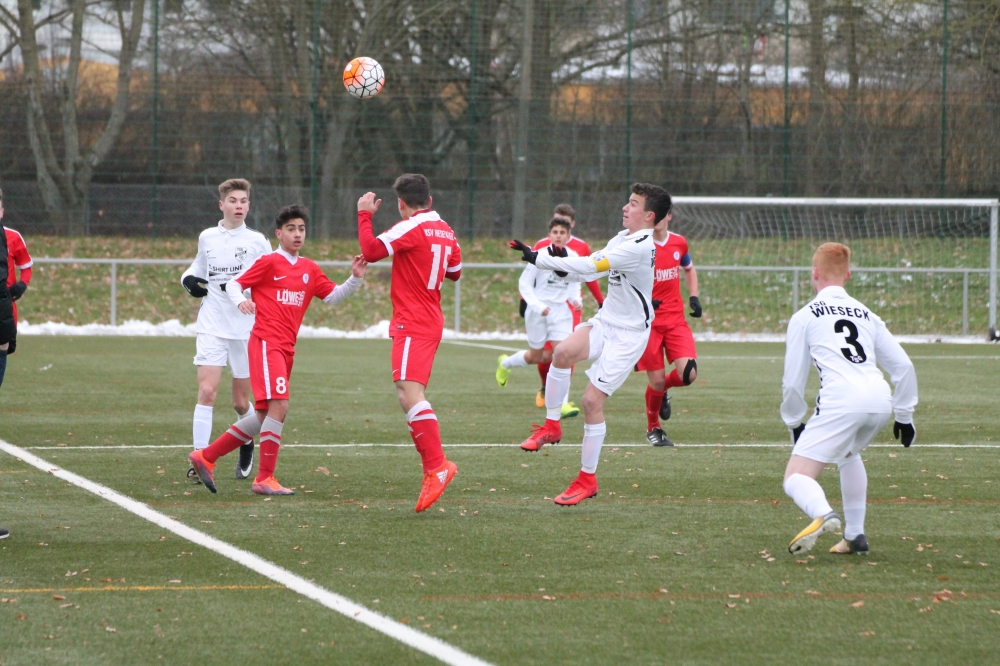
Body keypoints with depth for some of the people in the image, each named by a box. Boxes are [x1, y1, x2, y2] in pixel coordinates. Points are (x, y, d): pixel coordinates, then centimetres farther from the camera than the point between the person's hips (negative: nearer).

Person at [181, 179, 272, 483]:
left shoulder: (257, 241, 1)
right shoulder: (207, 238, 8)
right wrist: (188, 278, 3)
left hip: (247, 329, -1)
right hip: (212, 327, 1)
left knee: (241, 403, 7)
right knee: (207, 391, -16)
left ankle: (247, 446, 37)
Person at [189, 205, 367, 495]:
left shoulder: (309, 269, 15)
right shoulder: (269, 262, -3)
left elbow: (332, 296, 18)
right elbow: (233, 284, 0)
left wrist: (355, 278, 3)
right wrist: (241, 300, -21)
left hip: (286, 349, 8)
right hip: (266, 343, -8)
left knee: (265, 416, 10)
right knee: (279, 406, -20)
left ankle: (206, 457, 20)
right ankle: (265, 479, -15)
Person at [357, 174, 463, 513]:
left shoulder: (411, 228, -11)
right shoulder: (445, 231, 13)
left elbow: (371, 250, -17)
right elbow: (455, 271, 27)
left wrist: (364, 214, -3)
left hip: (412, 325, -9)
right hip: (431, 322, 9)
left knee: (409, 391, -19)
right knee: (409, 396, 13)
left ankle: (437, 465, -29)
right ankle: (432, 468, 11)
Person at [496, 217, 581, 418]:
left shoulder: (573, 257, 0)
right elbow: (524, 283, -7)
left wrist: (576, 299, -6)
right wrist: (538, 305, -18)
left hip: (561, 310, 3)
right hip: (538, 310, -2)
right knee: (536, 356, 9)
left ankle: (562, 403, -13)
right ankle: (505, 363, 42)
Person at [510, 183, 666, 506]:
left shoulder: (641, 247, -21)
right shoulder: (622, 238, 9)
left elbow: (590, 266, -25)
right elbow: (589, 270, 11)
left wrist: (540, 259, -22)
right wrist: (561, 262, -10)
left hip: (628, 335, -7)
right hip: (605, 322, 7)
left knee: (592, 400, -10)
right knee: (562, 352, -23)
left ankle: (587, 479, 4)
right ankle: (551, 427, -9)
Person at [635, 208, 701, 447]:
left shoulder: (679, 243, 4)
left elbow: (689, 269, 24)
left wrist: (694, 297, 8)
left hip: (676, 320, 3)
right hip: (649, 322, -3)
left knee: (688, 374, -14)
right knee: (657, 380, -4)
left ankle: (663, 389, 22)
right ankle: (653, 429, 22)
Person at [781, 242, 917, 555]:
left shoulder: (804, 316, 13)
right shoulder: (866, 315, 25)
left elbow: (793, 380, 11)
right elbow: (903, 367, 21)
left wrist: (794, 423, 25)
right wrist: (905, 417, 28)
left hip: (840, 403, -5)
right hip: (880, 401, 5)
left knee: (796, 478, -3)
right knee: (849, 453, 36)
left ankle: (822, 515, -36)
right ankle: (855, 535, 29)